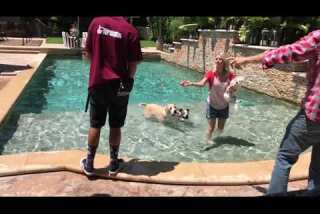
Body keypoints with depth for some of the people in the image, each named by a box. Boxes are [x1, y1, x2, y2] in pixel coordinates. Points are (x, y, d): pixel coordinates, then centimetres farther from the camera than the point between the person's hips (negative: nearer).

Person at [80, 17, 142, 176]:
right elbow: (133, 63, -8)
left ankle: (89, 164, 22)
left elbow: (88, 53, 6)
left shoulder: (96, 23, -2)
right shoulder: (131, 30, -9)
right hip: (119, 86, -1)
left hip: (97, 83, 2)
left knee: (95, 125, 12)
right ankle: (113, 163, 23)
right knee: (115, 126, 11)